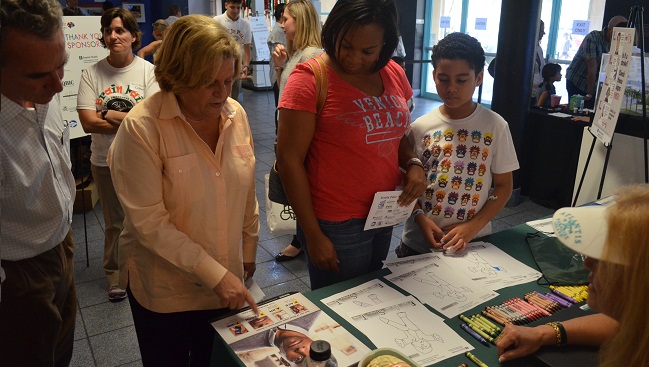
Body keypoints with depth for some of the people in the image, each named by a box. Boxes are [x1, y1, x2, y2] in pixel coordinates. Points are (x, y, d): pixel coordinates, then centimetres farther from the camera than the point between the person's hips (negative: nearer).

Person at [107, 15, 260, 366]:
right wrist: (213, 273, -21)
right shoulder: (141, 127, -19)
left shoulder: (235, 114, -5)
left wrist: (248, 252, 13)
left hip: (226, 283, 4)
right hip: (164, 289, -4)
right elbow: (149, 221, -20)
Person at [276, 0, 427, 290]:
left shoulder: (394, 74, 2)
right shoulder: (310, 78, -15)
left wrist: (413, 164, -5)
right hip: (336, 224, -6)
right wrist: (313, 236, -13)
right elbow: (289, 160, -14)